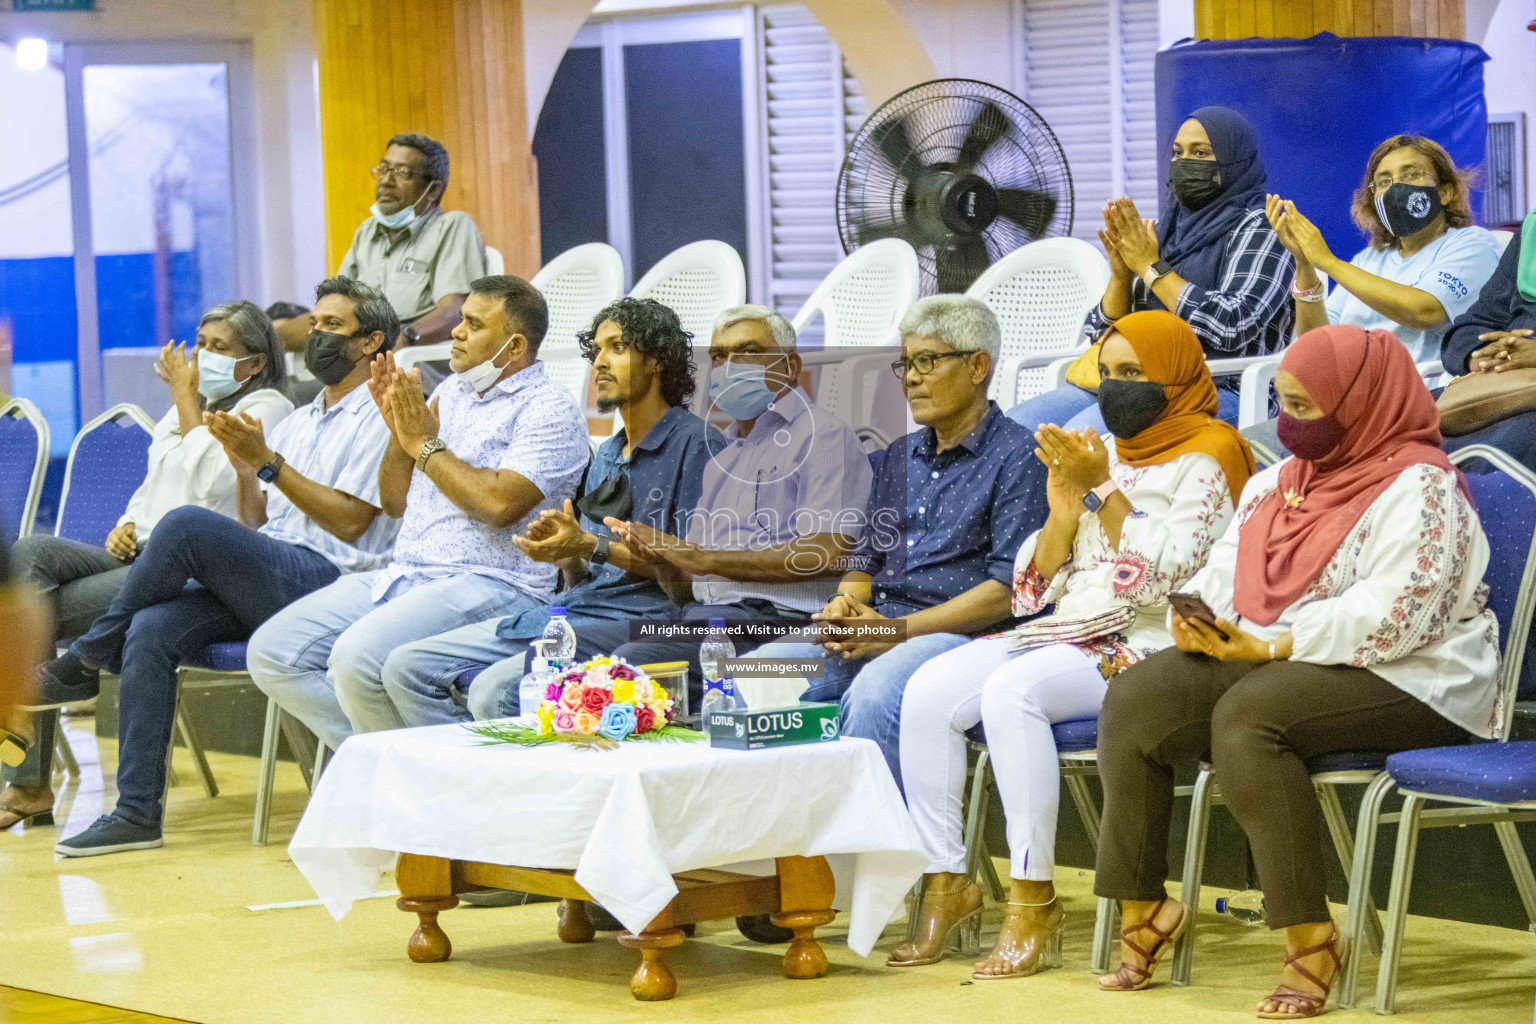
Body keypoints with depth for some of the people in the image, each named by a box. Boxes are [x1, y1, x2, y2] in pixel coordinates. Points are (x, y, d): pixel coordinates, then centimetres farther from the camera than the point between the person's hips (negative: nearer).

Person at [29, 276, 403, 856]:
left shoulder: (380, 416, 2)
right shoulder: (299, 422, 27)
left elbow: (348, 522, -8)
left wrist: (269, 461, -9)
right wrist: (243, 465, 5)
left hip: (324, 578, -7)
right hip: (260, 584, 7)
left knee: (187, 524, -28)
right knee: (152, 628, -21)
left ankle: (85, 660, -13)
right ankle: (137, 812, -24)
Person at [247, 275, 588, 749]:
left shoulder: (549, 409, -5)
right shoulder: (450, 392, 20)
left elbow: (501, 504, -20)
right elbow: (395, 503, 22)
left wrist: (426, 445, -9)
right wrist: (399, 430, 5)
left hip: (491, 586, -9)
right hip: (403, 576, 9)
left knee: (357, 657, -32)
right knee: (271, 652, -6)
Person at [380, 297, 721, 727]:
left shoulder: (695, 442, -3)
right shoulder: (607, 455, 24)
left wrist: (592, 547, -16)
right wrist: (565, 554, 0)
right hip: (572, 611, 9)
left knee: (494, 691, -32)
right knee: (406, 667, -3)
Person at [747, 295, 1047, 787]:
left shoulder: (1017, 457, -3)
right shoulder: (900, 455, 23)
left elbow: (1010, 588, -12)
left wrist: (899, 630, -16)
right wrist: (845, 602, 1)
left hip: (957, 632, -7)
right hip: (871, 623, 7)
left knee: (874, 691, -37)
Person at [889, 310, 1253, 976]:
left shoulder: (1207, 457, -1)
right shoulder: (1105, 453, 20)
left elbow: (1168, 575, -15)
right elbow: (1042, 582, 16)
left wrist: (1103, 490, -15)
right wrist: (1064, 507, -1)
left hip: (1151, 645, -8)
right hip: (1067, 632, 8)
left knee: (1012, 690, -33)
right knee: (929, 691, -15)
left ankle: (1033, 900, -29)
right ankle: (946, 879, -9)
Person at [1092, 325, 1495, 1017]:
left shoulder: (1418, 488, -11)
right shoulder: (1278, 482, 18)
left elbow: (1389, 616, -22)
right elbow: (1224, 572, 14)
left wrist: (1267, 647, -23)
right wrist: (1198, 618, -10)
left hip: (1405, 680, -8)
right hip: (1265, 662, 8)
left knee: (1247, 713, -35)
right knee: (1135, 697, -13)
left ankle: (1312, 941, -30)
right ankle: (1141, 910, -9)